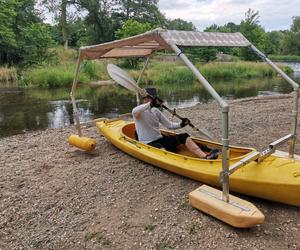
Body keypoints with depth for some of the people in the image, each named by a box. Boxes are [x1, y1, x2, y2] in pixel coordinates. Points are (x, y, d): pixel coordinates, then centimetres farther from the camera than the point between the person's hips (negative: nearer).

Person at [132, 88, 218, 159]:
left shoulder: (156, 111, 12)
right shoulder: (139, 111, -7)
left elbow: (169, 125, 11)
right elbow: (134, 112, -36)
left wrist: (181, 124, -7)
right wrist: (150, 104, -43)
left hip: (161, 139, 6)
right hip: (148, 143, -6)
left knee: (184, 136, -11)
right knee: (161, 149, -39)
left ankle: (204, 156, -25)